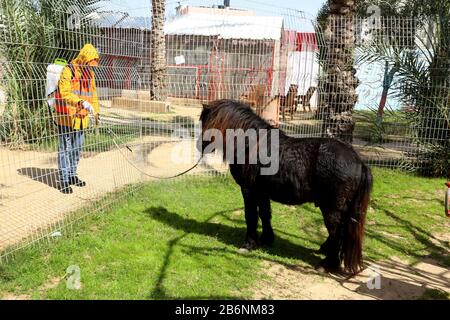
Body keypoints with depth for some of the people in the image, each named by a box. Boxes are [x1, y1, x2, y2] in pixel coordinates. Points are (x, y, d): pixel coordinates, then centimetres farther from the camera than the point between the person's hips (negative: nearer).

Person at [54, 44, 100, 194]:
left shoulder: (89, 73, 11)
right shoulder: (68, 71, -14)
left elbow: (93, 92, 20)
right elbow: (65, 93, -25)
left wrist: (96, 111, 15)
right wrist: (82, 102, -37)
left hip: (81, 118, 7)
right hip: (67, 117, -7)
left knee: (77, 149, 16)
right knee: (65, 149, -1)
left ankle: (72, 175, 29)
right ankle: (64, 180, 5)